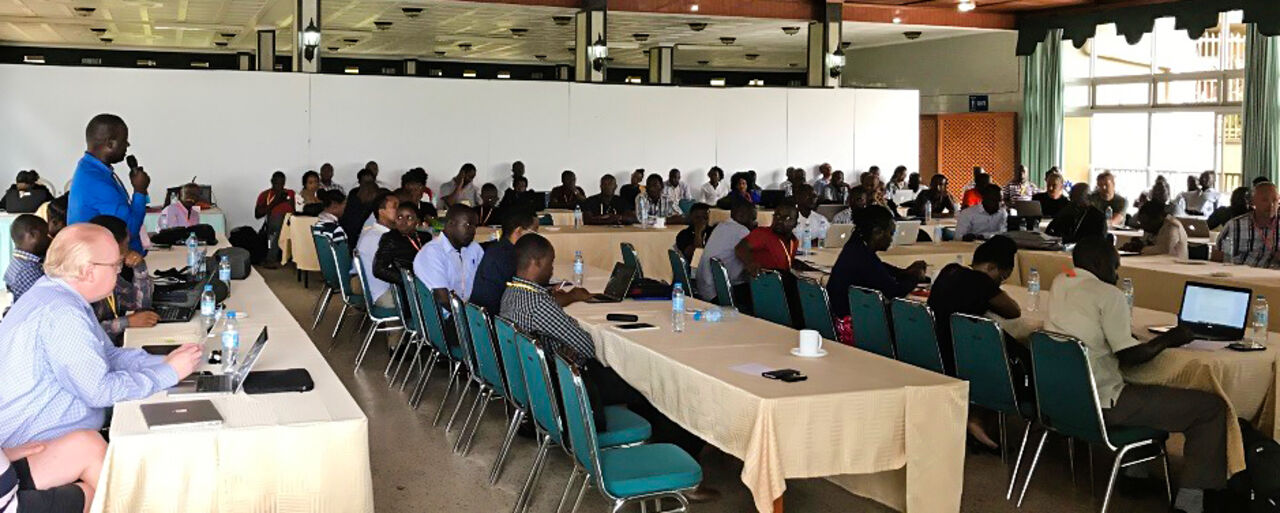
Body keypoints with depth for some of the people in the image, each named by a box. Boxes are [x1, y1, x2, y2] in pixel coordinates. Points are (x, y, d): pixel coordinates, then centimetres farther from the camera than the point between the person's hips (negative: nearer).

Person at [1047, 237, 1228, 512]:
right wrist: (1169, 339, 0)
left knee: (1143, 388, 37)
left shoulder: (1059, 283, 8)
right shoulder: (1107, 294, -15)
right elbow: (1130, 356, -15)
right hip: (1100, 405, -9)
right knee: (1212, 407, -3)